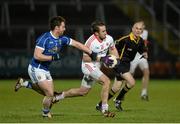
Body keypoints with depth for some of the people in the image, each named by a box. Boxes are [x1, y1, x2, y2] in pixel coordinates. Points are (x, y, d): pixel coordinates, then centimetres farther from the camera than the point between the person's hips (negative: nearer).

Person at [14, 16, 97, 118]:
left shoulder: (62, 39, 2)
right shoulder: (44, 39, -21)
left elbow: (77, 44, 9)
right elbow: (37, 56, -24)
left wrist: (91, 53, 6)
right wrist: (53, 57, -23)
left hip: (45, 70, 8)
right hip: (36, 69, -8)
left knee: (48, 93, 13)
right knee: (50, 94, -10)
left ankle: (24, 83, 25)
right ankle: (46, 113, 17)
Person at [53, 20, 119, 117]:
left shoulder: (109, 39, -7)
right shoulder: (91, 42, -25)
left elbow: (113, 49, 14)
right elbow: (85, 58, -20)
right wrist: (101, 59, -27)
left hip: (96, 66, 8)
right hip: (88, 65, -8)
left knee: (83, 91, 17)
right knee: (106, 81, -24)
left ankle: (57, 97, 33)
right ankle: (104, 110, -18)